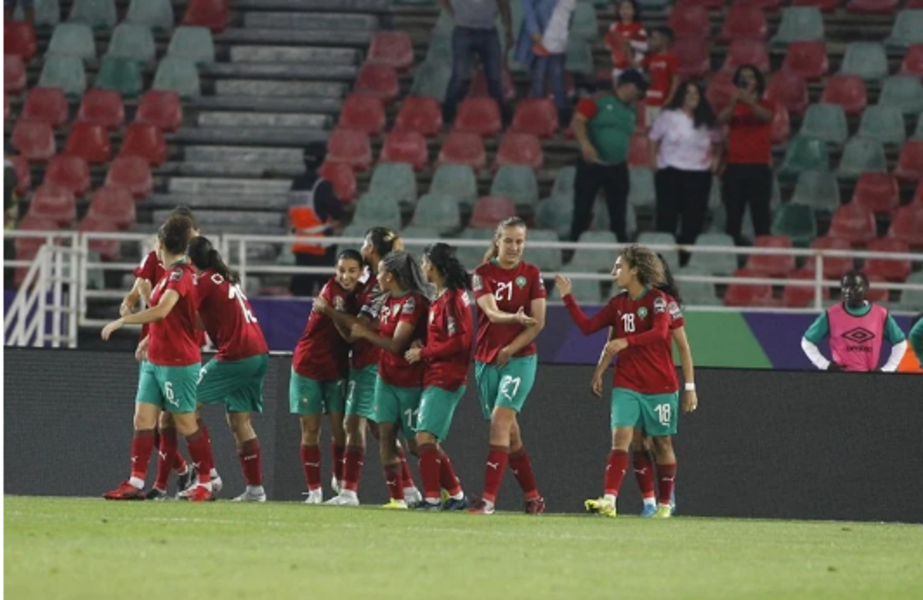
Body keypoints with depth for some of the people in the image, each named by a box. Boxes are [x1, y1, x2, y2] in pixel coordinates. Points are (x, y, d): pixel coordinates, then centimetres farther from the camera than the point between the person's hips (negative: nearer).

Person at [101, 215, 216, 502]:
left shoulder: (180, 274, -18)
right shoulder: (171, 274, 10)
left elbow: (162, 310, -32)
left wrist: (122, 321, -29)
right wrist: (149, 340, 28)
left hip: (178, 362, -9)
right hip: (156, 360, 9)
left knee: (186, 423, 0)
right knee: (143, 419, 1)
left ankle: (206, 483, 11)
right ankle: (136, 483, 1)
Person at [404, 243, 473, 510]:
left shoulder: (451, 299, -13)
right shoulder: (442, 297, 16)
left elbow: (458, 342, -18)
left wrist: (423, 353, -11)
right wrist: (423, 350, 4)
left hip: (445, 379, -10)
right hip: (436, 376, 10)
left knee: (425, 437, -15)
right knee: (428, 442, 12)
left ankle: (432, 497, -17)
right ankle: (456, 495, 17)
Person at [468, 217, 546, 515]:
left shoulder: (531, 274, 0)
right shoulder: (483, 273, 0)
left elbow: (538, 323, -3)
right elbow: (491, 312, -15)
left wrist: (509, 350, -12)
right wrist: (515, 318, -36)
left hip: (519, 358, -3)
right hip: (487, 360, 3)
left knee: (500, 421, -17)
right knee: (509, 432, 8)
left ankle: (489, 497, -22)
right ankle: (533, 497, 20)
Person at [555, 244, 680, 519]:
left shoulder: (658, 300, -8)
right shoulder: (618, 304, 9)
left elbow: (660, 332, -24)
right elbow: (587, 326, 9)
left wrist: (627, 341, -34)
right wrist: (567, 297, 5)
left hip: (660, 385, -4)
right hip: (626, 385, 4)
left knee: (662, 443, 8)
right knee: (621, 436, -13)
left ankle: (664, 504, 21)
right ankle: (609, 500, -24)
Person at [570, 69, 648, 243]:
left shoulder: (631, 111, 14)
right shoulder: (598, 101, -7)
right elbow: (578, 121, -16)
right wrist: (585, 144, -30)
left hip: (618, 168, 6)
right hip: (592, 164, -6)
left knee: (619, 214, 6)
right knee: (582, 210, -2)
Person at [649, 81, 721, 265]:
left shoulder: (707, 121, 8)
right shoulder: (668, 117, 0)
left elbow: (717, 143, 19)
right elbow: (653, 140, 5)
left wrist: (715, 160, 4)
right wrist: (655, 163, -4)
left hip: (699, 175, 3)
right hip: (671, 174, -3)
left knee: (693, 222, 2)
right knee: (667, 219, -5)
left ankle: (686, 260, 10)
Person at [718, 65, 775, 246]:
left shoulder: (765, 105, 8)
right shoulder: (733, 106, 11)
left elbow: (765, 116, -16)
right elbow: (721, 120, -11)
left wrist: (749, 101, -36)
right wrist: (734, 102, -31)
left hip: (759, 167, -1)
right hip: (735, 166, 1)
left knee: (761, 215, -4)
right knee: (733, 216, -1)